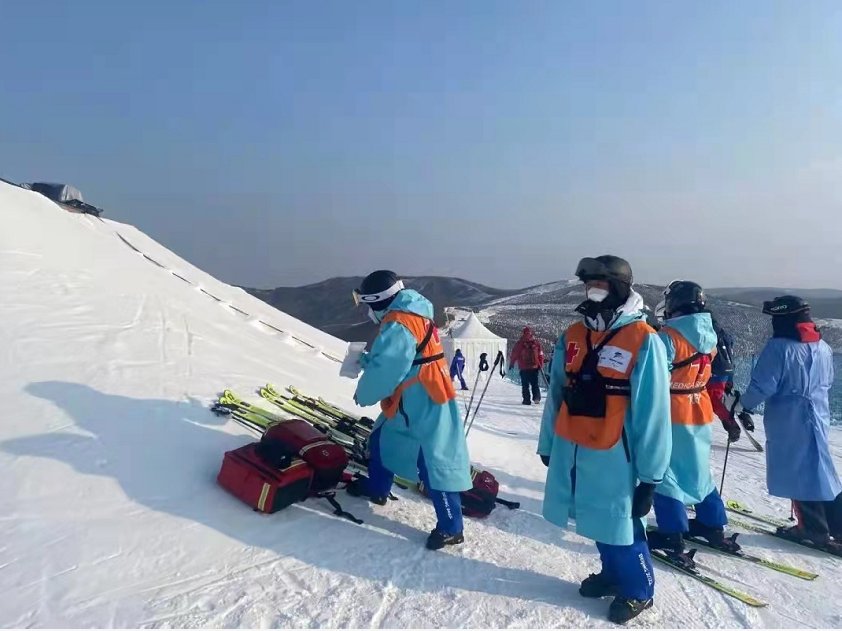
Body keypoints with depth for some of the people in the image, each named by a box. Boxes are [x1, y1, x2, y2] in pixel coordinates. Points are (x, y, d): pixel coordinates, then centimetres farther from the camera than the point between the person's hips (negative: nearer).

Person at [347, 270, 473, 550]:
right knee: (381, 440, 24)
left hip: (422, 406, -11)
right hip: (409, 402, 11)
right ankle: (376, 488, 45)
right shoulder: (411, 316, 10)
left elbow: (385, 370, -23)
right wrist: (366, 360, 7)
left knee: (434, 463, -4)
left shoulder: (398, 325, -22)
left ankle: (451, 528, 6)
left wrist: (363, 395, -7)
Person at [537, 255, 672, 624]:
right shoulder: (572, 336, 5)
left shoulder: (643, 341, -13)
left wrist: (649, 473, -12)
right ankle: (613, 573, 44)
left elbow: (653, 412, -13)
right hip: (571, 449, 6)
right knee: (599, 520, 21)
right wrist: (547, 443, 14)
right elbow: (556, 395, 11)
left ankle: (638, 590, 33)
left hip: (612, 454, -5)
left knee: (619, 523, 8)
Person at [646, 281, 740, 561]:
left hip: (673, 416, -7)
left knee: (664, 472, 3)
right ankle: (713, 526, 31)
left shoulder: (668, 336, -18)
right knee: (698, 471, 21)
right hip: (701, 414, 8)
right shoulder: (710, 337, 6)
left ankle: (672, 535, 5)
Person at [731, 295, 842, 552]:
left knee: (797, 473, 5)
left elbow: (763, 385, -19)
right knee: (817, 471, 16)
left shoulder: (779, 347, -17)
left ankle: (815, 529, 15)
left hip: (787, 421, -7)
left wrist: (742, 405, -4)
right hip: (817, 417, 7)